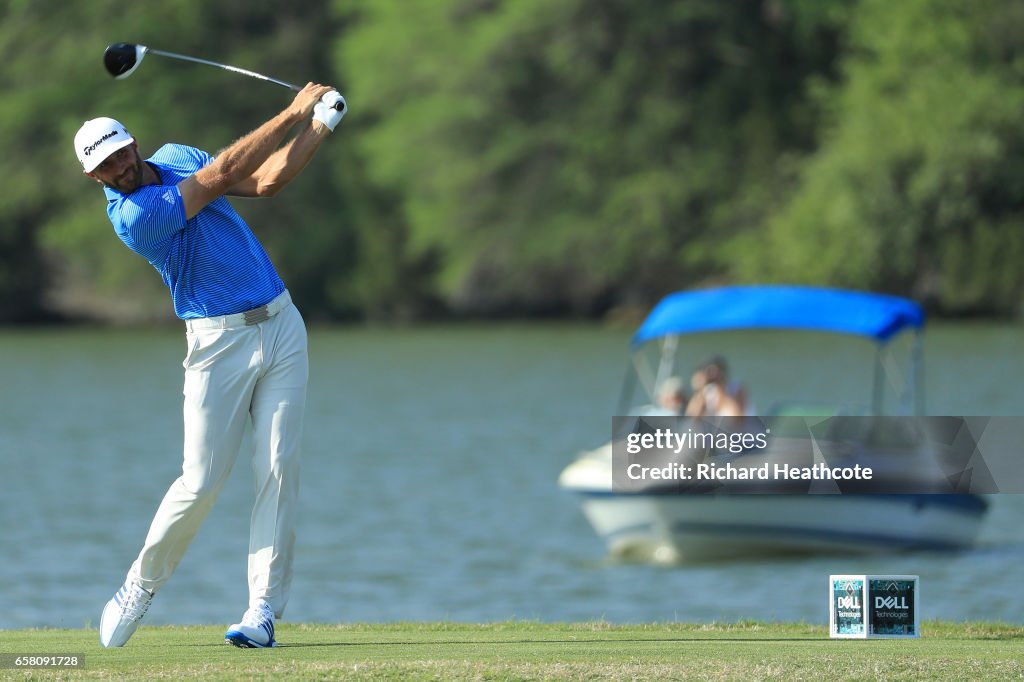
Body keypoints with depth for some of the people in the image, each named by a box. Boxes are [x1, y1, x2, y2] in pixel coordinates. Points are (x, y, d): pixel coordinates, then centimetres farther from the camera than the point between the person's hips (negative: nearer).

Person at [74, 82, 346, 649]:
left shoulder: (175, 157, 8)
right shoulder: (132, 217, -17)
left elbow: (263, 181, 8)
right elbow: (224, 175, -19)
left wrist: (320, 125, -1)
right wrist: (292, 114, -14)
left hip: (281, 323, 6)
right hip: (220, 342, -6)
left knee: (279, 470, -6)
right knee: (201, 483, -9)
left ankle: (263, 609, -7)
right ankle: (142, 585, 15)